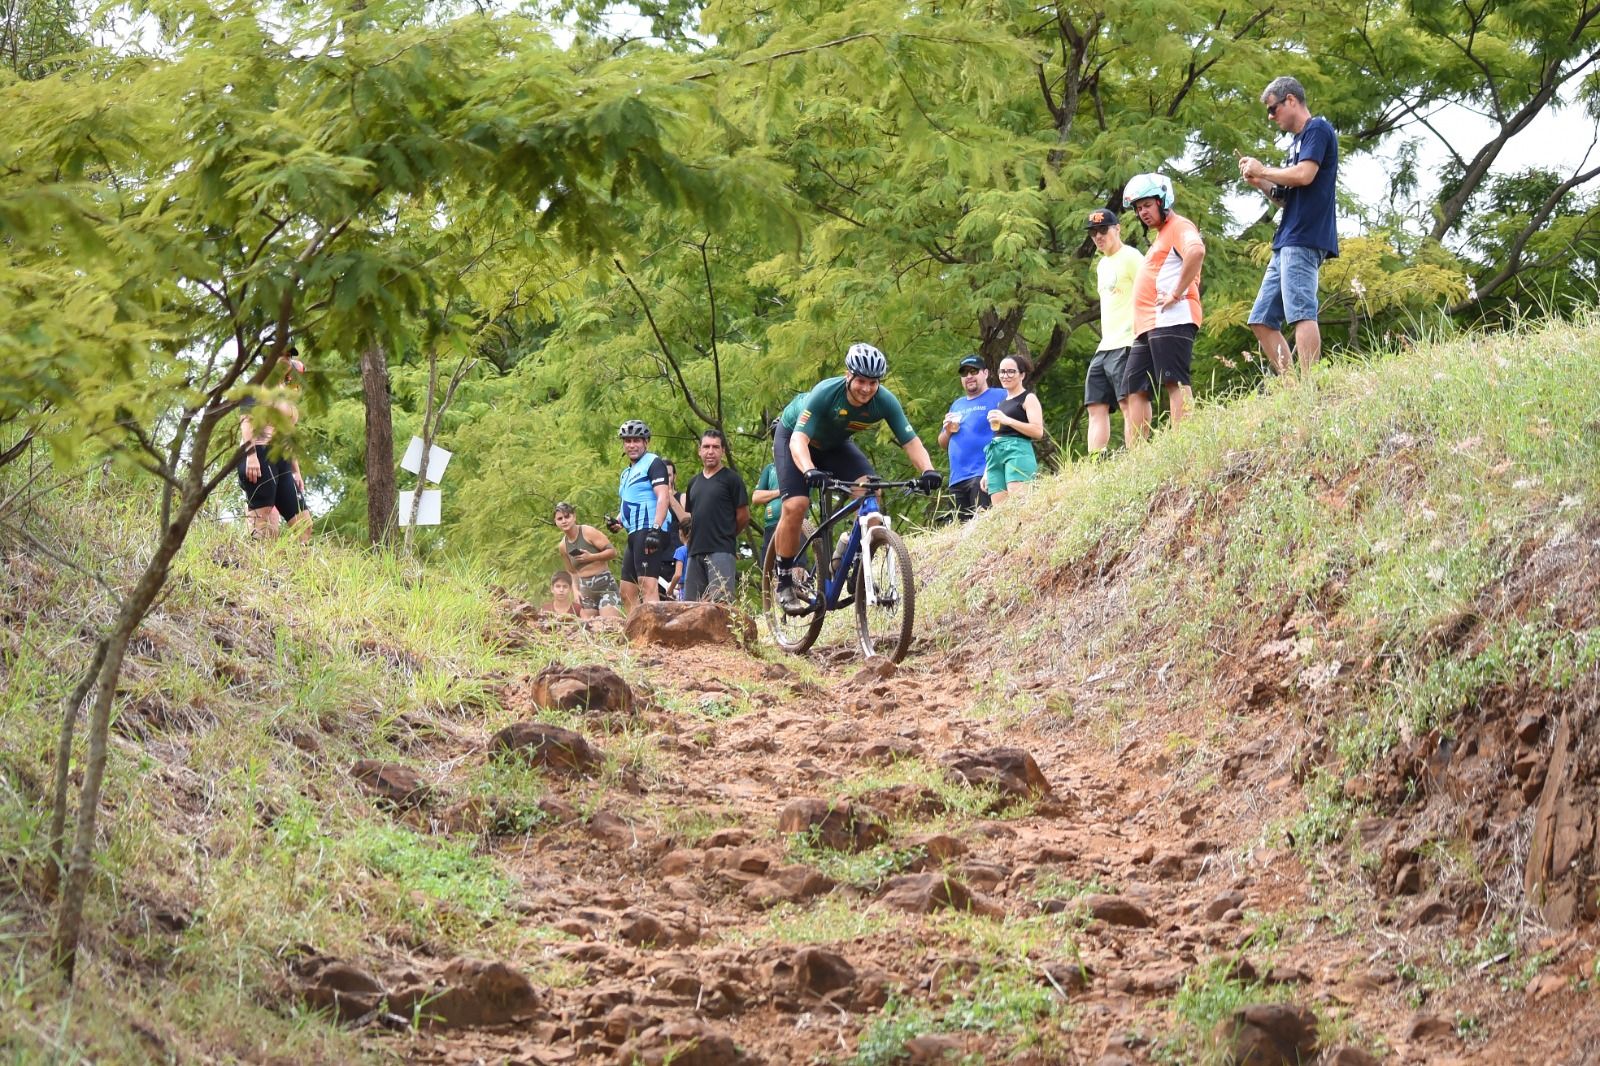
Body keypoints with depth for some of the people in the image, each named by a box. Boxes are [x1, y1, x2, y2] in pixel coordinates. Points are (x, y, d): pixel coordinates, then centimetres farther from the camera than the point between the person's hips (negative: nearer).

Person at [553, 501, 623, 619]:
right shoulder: (563, 546, 9)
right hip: (586, 591, 6)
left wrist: (591, 557, -18)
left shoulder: (588, 532, -7)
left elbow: (612, 551, -8)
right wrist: (576, 590, 3)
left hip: (605, 584, -6)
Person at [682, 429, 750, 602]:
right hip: (696, 550, 7)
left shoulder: (731, 478, 1)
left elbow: (743, 516, 1)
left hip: (721, 551, -7)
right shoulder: (694, 482, 20)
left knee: (721, 602, -17)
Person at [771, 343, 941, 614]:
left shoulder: (885, 402, -26)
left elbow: (910, 440, -26)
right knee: (796, 505, -23)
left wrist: (928, 470, -46)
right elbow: (799, 438, -44)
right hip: (793, 436, -4)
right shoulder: (825, 393, -37)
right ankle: (784, 581, -8)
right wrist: (809, 471, -63)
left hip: (834, 444, 4)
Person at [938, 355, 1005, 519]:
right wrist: (948, 431, 6)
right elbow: (943, 444, 29)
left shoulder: (1000, 397, 3)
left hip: (983, 475, -7)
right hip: (957, 479, 7)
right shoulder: (957, 405, 25)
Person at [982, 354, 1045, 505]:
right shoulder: (1002, 402, 27)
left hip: (1018, 452, -7)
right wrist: (986, 472, 24)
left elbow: (1038, 431, -7)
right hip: (996, 456, 7)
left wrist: (1007, 420, -13)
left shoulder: (1028, 398, 6)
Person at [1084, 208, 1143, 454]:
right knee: (1096, 408, 1)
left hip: (1127, 345, -9)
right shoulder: (1102, 265, 23)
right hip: (1104, 348, 9)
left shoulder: (1130, 258, -4)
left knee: (1128, 404, -14)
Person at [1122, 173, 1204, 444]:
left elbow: (1196, 251, -25)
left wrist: (1176, 294, -22)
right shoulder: (1160, 237, 30)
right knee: (1135, 390, 5)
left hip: (1171, 319, -11)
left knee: (1175, 382, -16)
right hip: (1147, 327, 11)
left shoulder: (1179, 227, -2)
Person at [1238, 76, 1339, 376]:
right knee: (1262, 320, 5)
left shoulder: (1317, 130, -3)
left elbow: (1304, 175, -18)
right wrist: (1261, 183, 11)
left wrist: (1264, 170, -3)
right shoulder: (1297, 143, 26)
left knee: (1301, 313, -18)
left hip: (1304, 240, -10)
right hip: (1288, 243, 10)